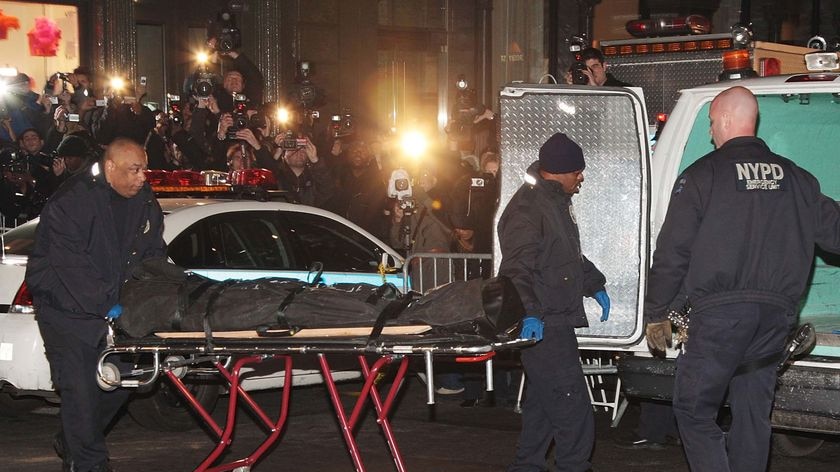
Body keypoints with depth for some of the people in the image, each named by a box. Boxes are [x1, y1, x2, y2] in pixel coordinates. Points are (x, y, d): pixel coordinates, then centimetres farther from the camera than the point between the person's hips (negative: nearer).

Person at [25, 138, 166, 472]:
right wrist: (105, 306, -29)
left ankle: (71, 443, 30)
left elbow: (153, 254, 8)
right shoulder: (70, 203, -20)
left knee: (119, 382, 10)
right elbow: (70, 266, -24)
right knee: (80, 388, -9)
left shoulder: (144, 202, 1)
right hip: (67, 308, -7)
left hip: (112, 307, 7)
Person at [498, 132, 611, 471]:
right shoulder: (528, 207, -16)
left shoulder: (557, 201, 18)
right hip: (541, 326, -11)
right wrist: (529, 313, -33)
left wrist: (595, 286, 33)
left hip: (557, 322, 11)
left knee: (542, 403, 17)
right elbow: (517, 268, -24)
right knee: (573, 408, -11)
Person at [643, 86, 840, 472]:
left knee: (693, 409, 2)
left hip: (721, 313, -5)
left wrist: (656, 314, 3)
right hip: (776, 315, 5)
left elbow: (671, 252, -4)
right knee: (753, 413, 13)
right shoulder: (794, 177, 10)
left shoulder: (701, 175, -3)